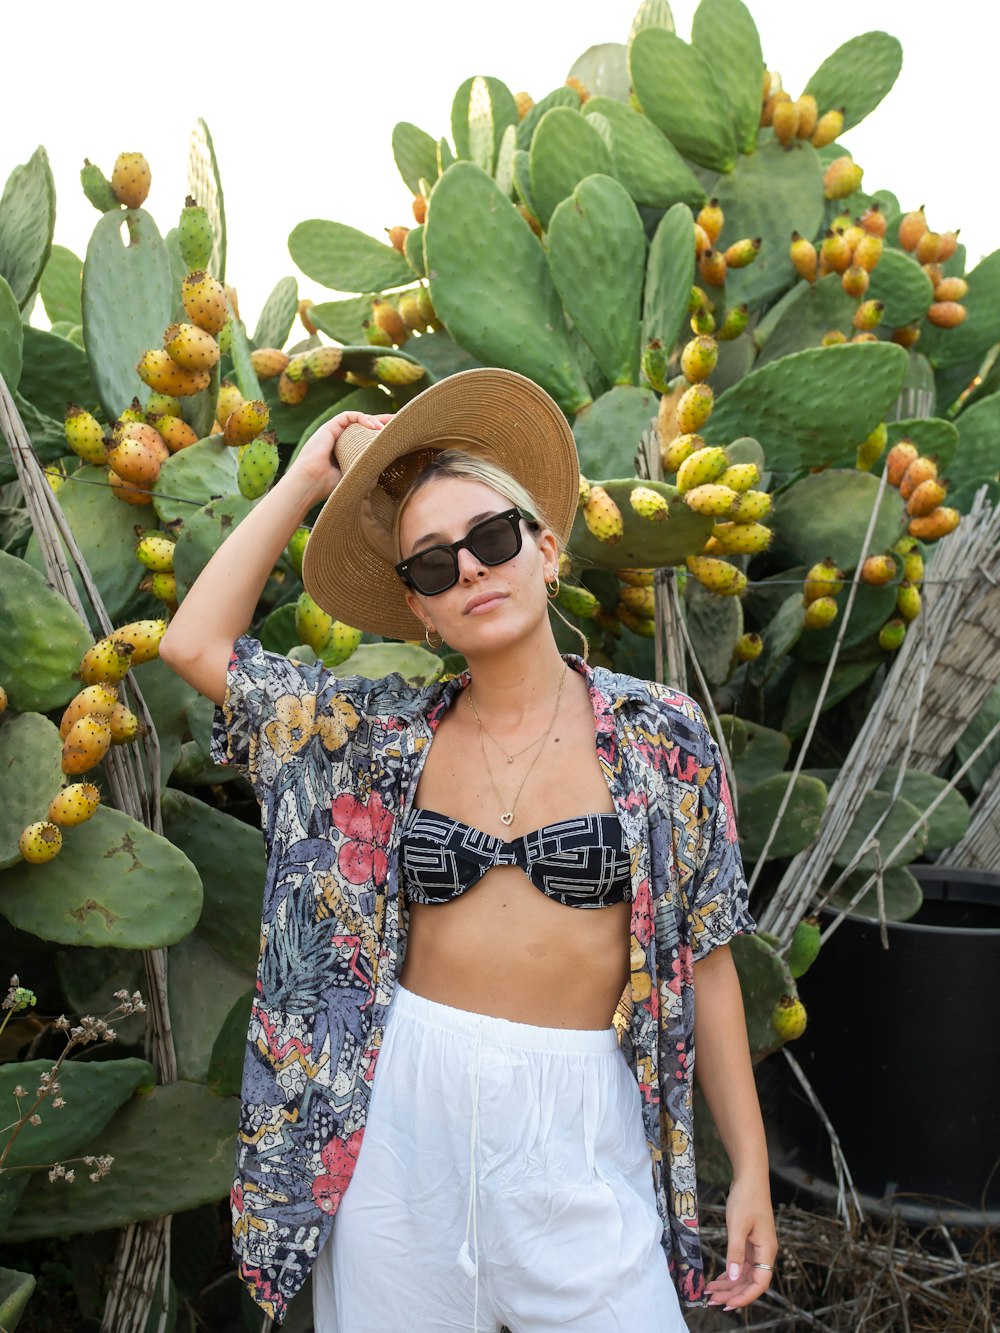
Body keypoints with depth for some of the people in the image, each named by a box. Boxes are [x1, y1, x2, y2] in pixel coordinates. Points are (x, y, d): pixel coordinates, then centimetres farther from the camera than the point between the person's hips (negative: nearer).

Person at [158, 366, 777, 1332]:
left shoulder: (661, 736, -3)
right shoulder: (388, 737, 1)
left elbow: (702, 957, 1)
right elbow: (194, 643, -3)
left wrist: (751, 1167, 2)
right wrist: (304, 481, 0)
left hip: (580, 1132, -1)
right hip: (401, 1109, 2)